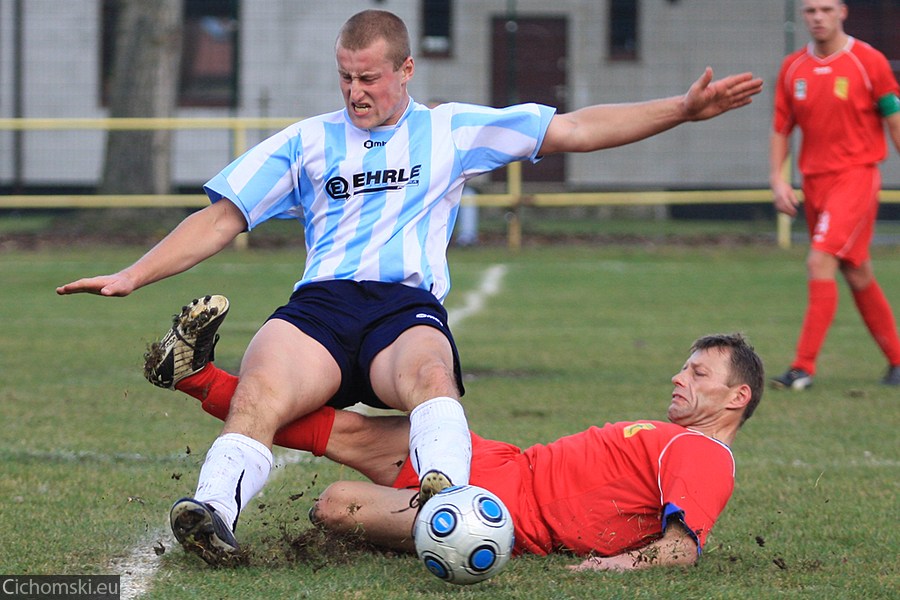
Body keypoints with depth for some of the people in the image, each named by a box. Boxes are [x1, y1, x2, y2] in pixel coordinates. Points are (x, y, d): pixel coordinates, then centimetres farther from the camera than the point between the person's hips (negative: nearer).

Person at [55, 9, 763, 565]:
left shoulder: (452, 131, 19)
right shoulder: (307, 142, 22)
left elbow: (576, 129, 17)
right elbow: (222, 219, 22)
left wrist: (684, 109, 9)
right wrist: (133, 275, 11)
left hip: (410, 307, -1)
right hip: (319, 303, 1)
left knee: (428, 372, -39)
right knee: (260, 389, -33)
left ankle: (446, 491, -64)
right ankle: (214, 509, -53)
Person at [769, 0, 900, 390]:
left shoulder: (868, 62, -6)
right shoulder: (792, 69, 7)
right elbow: (781, 130, 13)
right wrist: (777, 178, 0)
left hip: (855, 176, -6)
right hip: (814, 179, 6)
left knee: (820, 261, -18)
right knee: (857, 274, 12)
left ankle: (804, 366, -18)